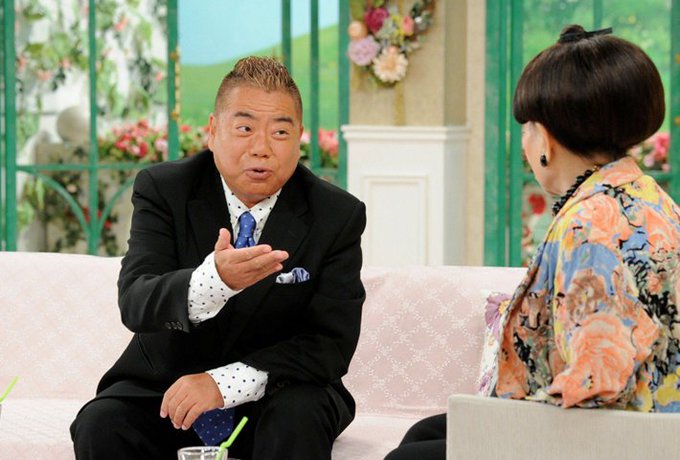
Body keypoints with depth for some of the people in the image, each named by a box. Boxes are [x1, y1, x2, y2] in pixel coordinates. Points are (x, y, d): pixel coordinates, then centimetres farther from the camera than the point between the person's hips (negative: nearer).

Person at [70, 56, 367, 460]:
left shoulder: (338, 216, -8)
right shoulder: (163, 189, -8)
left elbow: (331, 345, -13)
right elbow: (134, 302, -22)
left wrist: (225, 381, -27)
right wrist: (213, 281, -45)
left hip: (274, 392, 0)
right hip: (165, 385, 1)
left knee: (297, 422, -33)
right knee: (99, 426, -27)